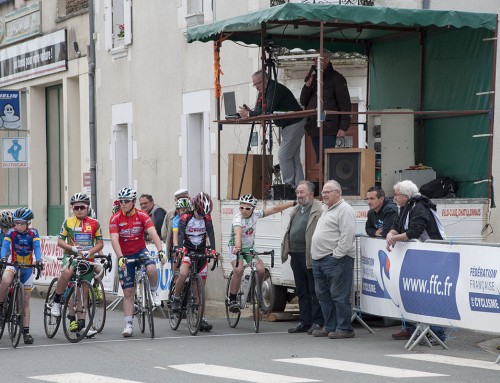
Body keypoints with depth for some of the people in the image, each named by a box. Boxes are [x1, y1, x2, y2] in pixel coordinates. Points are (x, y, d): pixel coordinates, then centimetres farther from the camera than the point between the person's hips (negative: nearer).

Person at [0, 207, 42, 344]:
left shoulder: (33, 233, -9)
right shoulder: (12, 232, -10)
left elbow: (37, 247, -19)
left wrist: (38, 261, -38)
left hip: (27, 267, 1)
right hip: (13, 264, -1)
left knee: (26, 300, 3)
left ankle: (26, 331, 7)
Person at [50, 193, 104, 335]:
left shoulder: (94, 224, 4)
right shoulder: (68, 222, 2)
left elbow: (100, 243, 3)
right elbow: (60, 241, 1)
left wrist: (89, 252, -15)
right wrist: (72, 248, -18)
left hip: (87, 259, 2)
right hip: (71, 256, -2)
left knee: (84, 291, 4)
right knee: (67, 272, -36)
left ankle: (81, 322, 12)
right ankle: (56, 301, -19)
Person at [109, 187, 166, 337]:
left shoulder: (142, 216, -11)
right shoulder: (115, 218, -12)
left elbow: (153, 233, -21)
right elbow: (114, 240, -21)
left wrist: (160, 251, -36)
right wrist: (120, 257, -36)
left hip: (140, 251, 0)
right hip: (125, 256, 0)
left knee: (151, 269, -33)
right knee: (128, 292, -1)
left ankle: (154, 291, -2)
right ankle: (128, 325, 6)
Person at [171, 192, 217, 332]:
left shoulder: (207, 218, -4)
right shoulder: (185, 217, -12)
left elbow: (211, 234, -12)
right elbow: (180, 233, -22)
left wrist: (212, 249, -28)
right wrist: (179, 249, -39)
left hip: (201, 251, 3)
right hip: (187, 250, -3)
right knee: (183, 273, -33)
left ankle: (200, 317, 7)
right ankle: (176, 299, -10)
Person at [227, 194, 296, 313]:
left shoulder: (255, 214, -10)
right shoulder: (238, 219, -27)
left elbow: (274, 209, -3)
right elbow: (237, 234, -45)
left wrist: (293, 203, -1)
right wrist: (237, 247, -63)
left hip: (249, 247, 5)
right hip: (236, 248, -5)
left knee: (261, 270, -16)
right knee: (238, 270, -29)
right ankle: (232, 300, -18)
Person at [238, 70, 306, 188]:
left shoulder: (275, 89, -19)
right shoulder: (263, 92, 12)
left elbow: (268, 112, -27)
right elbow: (259, 110, 10)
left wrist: (248, 114, -24)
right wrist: (249, 112, -12)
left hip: (295, 124, -10)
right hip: (287, 126, 10)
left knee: (283, 156, -13)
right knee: (294, 158, 8)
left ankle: (290, 186, -10)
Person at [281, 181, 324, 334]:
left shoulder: (318, 211, -10)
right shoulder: (296, 211, 19)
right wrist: (287, 249, 15)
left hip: (309, 256, -9)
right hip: (296, 255, 9)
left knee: (314, 291, -3)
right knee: (301, 291, 12)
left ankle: (318, 322, 2)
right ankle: (305, 322, 18)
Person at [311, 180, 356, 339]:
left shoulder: (345, 210, -10)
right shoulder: (326, 209, 21)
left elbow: (347, 236, -18)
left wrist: (337, 255, -20)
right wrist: (316, 254, 20)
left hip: (336, 260, -10)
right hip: (319, 259, 10)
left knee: (339, 296, -8)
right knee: (324, 295, 13)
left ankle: (344, 328, -4)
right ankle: (330, 326, 21)